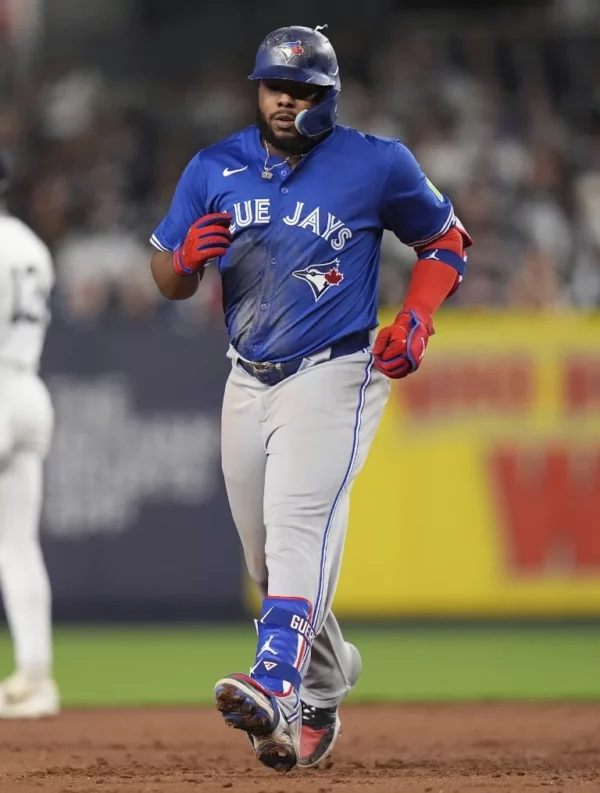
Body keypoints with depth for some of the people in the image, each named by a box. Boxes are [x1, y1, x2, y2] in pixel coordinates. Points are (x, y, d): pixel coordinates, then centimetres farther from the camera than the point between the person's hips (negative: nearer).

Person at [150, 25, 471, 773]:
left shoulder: (377, 165, -4)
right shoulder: (214, 169, 6)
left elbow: (446, 241, 9)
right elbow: (167, 281, 11)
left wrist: (415, 320, -7)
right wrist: (187, 258, -14)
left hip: (335, 375, -5)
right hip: (248, 382, 5)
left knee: (299, 522, -26)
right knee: (265, 560, 10)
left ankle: (278, 695, -42)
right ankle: (326, 684, 33)